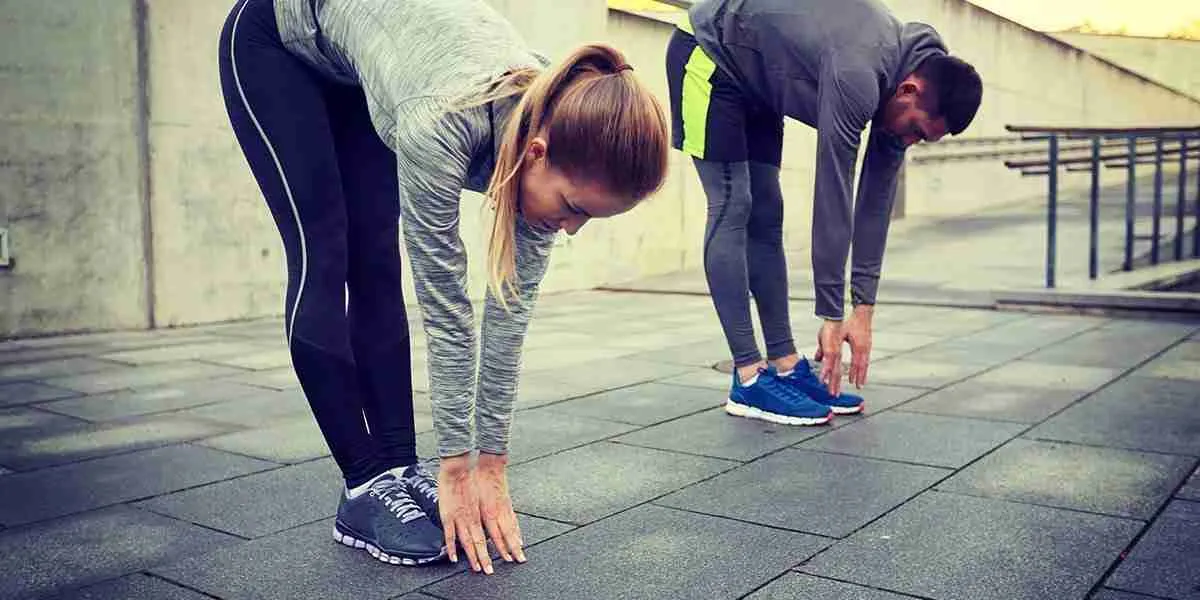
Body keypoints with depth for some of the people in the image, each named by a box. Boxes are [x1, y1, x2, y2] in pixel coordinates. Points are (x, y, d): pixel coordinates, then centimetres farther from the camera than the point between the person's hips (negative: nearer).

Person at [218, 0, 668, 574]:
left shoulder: (555, 131, -24)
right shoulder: (441, 124, -42)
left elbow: (510, 308, -18)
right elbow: (445, 306, -34)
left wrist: (492, 466, -15)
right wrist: (457, 469, -25)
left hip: (355, 74, 5)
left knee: (376, 267, -3)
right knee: (324, 263, -12)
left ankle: (398, 468, 4)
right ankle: (365, 488, -6)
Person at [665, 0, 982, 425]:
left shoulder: (900, 81, -8)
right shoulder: (859, 75, -35)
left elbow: (877, 199, -4)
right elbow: (833, 197, -33)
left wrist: (864, 310, -5)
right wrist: (832, 317, -26)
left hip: (752, 80, 9)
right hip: (705, 54, -8)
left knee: (766, 215, 3)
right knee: (732, 209, -14)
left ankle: (786, 367, 5)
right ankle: (748, 380, -12)